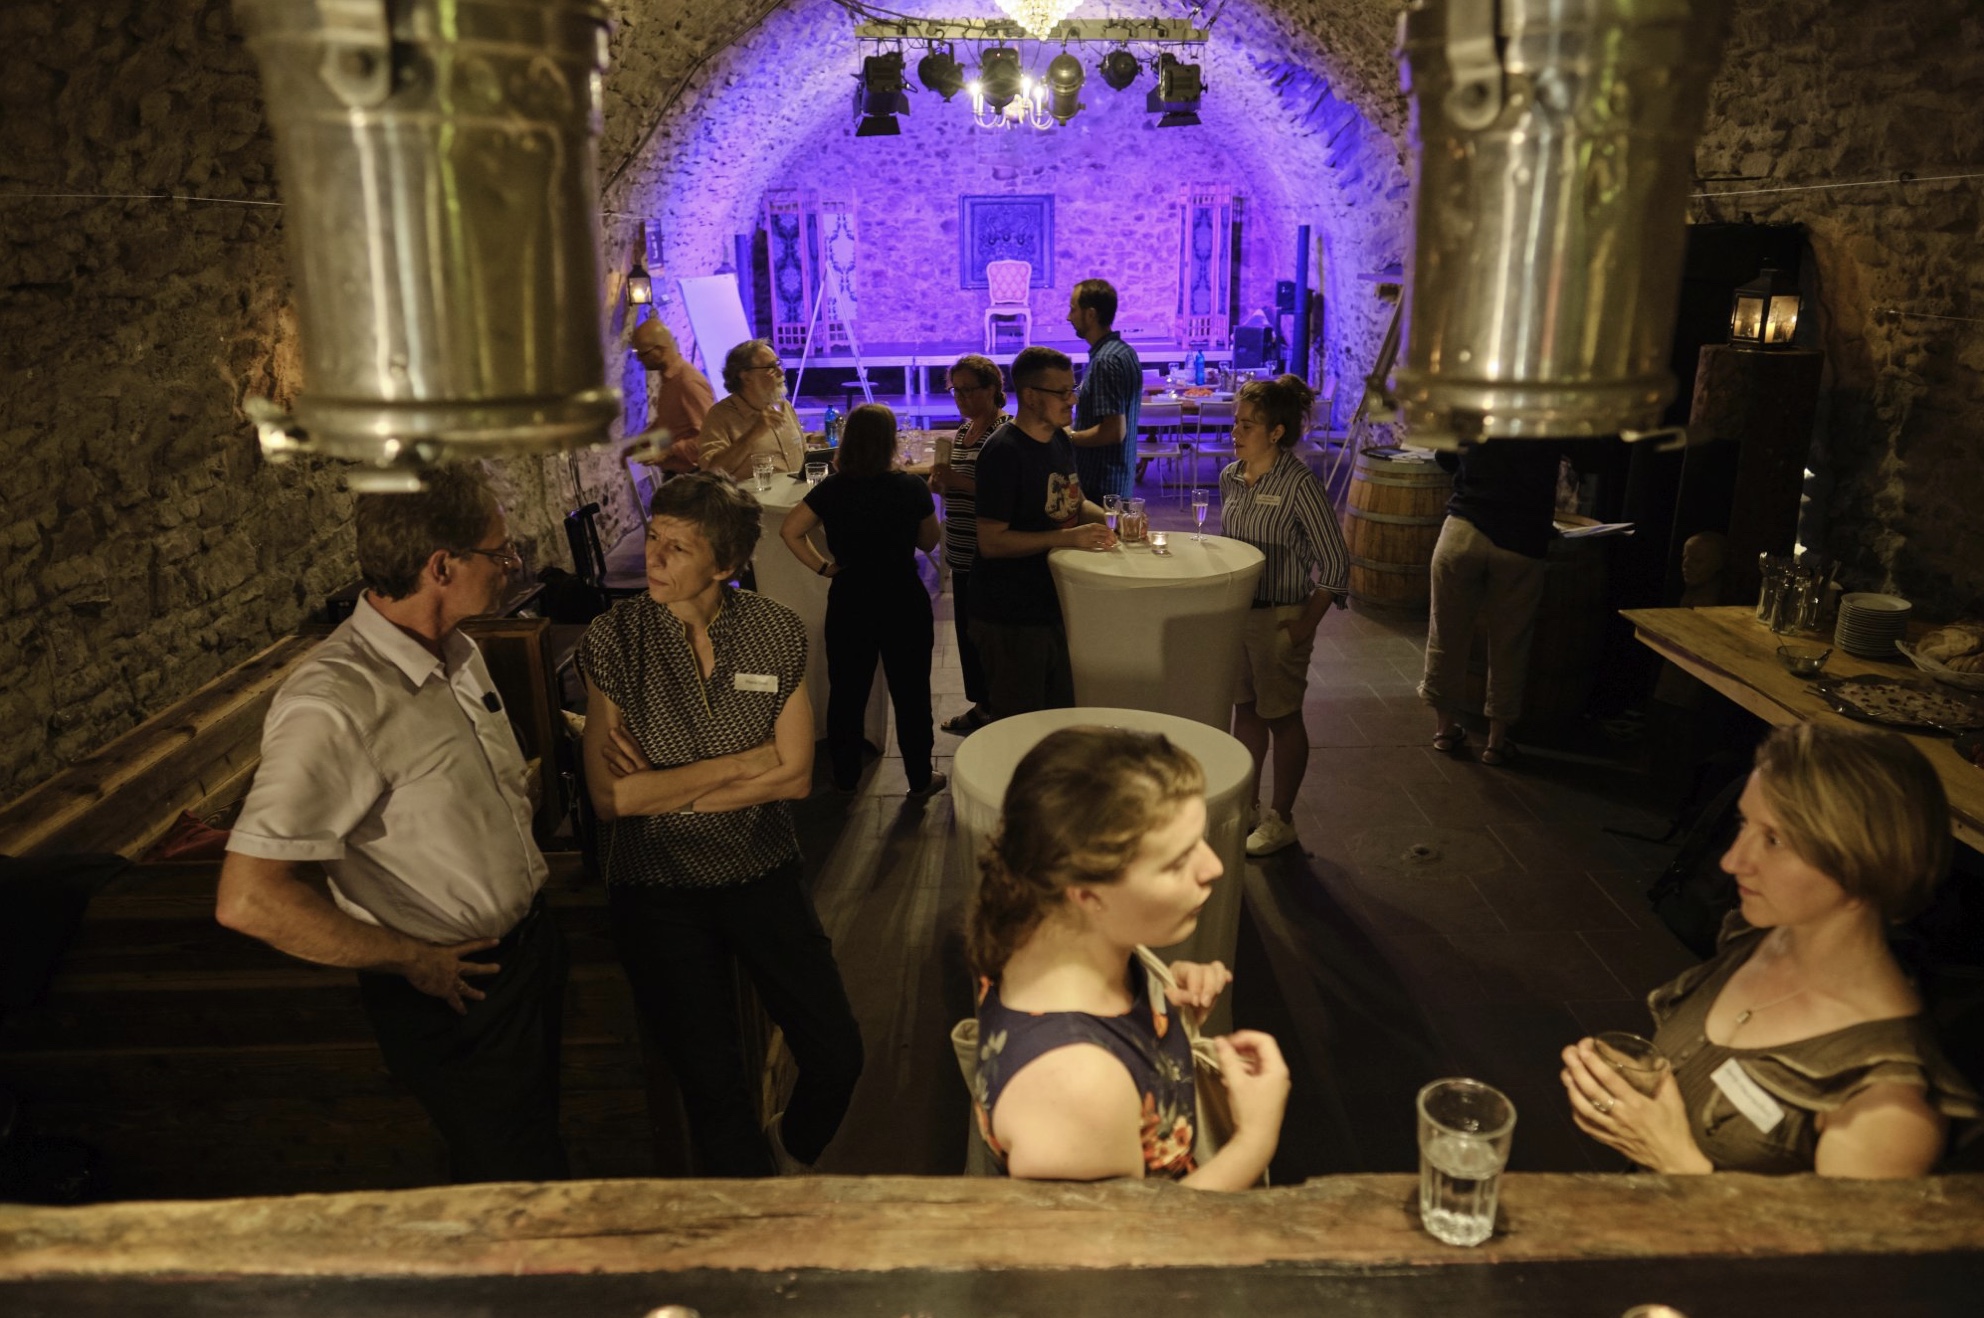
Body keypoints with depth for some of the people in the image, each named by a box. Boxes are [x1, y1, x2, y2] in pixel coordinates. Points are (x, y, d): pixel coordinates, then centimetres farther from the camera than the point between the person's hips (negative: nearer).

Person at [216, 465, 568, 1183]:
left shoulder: (459, 653, 0)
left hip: (529, 947, 8)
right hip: (455, 991, -8)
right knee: (519, 1184, 10)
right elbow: (248, 900, -32)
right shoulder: (335, 705, -29)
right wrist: (414, 961, -21)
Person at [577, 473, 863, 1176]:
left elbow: (795, 775, -8)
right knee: (714, 1087, 1)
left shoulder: (777, 632, -5)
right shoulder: (613, 641, -9)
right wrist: (741, 763, -13)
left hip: (763, 873, 2)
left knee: (838, 1057, -1)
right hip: (658, 887, -1)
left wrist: (666, 792, -12)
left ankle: (790, 1156, 34)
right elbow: (609, 795, -14)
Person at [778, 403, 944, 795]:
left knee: (847, 692, 15)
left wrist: (822, 567, 1)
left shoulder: (831, 489, -7)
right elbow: (929, 542, 2)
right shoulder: (911, 488, -12)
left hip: (849, 602, 2)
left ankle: (845, 777, 27)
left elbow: (790, 531, -5)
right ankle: (920, 778, 22)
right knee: (910, 692, 11)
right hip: (904, 602, -2)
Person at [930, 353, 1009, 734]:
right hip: (962, 551, 9)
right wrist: (940, 481, 2)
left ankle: (995, 711, 10)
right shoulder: (963, 430, 14)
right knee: (966, 629, 15)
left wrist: (960, 482, -25)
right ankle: (981, 706, 28)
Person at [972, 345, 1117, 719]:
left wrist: (1107, 519, 1)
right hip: (1011, 619, -8)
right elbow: (991, 541, -23)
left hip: (1053, 606, 8)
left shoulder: (1060, 440, 9)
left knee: (1062, 716, 17)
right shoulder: (1004, 452, -19)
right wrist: (1067, 538, -28)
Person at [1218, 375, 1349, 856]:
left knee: (1282, 717, 7)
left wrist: (1307, 623, -14)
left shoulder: (1300, 484, -17)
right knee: (1245, 709, 17)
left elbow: (1335, 564, -14)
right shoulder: (1230, 478, 3)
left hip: (1280, 618, -6)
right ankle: (1246, 805, 33)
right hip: (1235, 612, 6)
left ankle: (1281, 819, 22)